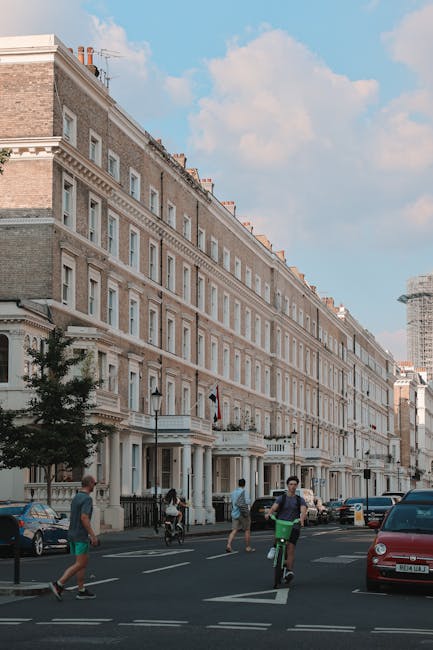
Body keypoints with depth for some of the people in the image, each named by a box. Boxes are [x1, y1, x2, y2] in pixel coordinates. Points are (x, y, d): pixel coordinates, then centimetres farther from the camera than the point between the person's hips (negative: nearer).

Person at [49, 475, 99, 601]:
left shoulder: (76, 498, 14)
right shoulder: (87, 498, -15)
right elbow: (84, 518, -25)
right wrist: (93, 536, -21)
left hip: (72, 535, 9)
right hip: (81, 536, -9)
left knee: (82, 563, 13)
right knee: (80, 565, -7)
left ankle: (82, 591, 11)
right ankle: (58, 584, -15)